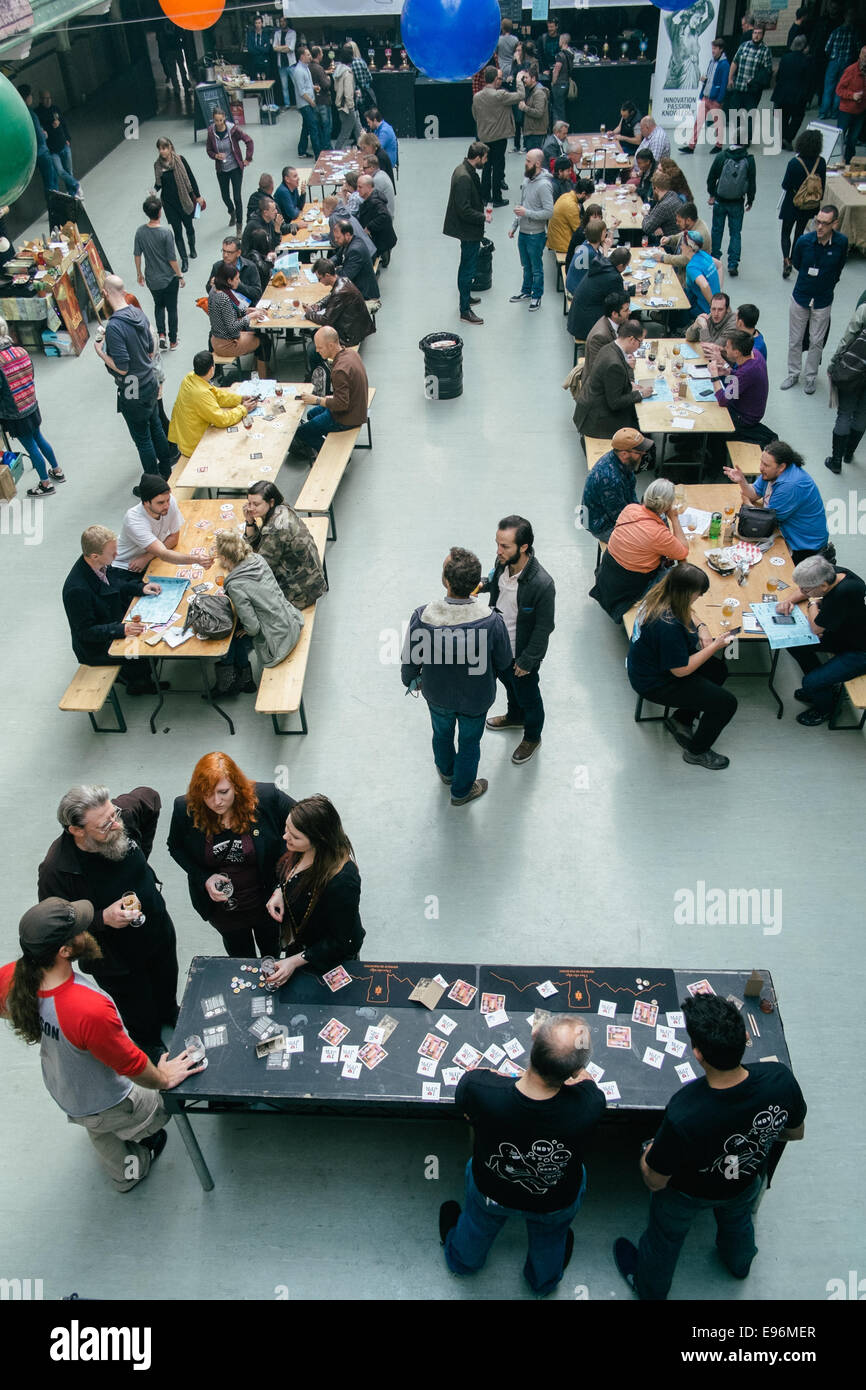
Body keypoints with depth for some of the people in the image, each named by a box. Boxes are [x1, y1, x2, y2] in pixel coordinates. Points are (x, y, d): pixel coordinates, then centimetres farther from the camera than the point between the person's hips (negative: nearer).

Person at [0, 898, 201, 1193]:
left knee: (100, 1133, 36)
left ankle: (123, 1177, 64)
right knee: (162, 1104, 25)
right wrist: (164, 1079, -10)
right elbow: (133, 1066, -30)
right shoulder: (90, 1010, -47)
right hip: (104, 1106, -6)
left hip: (59, 1089, 6)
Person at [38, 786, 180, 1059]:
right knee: (139, 1014, 22)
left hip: (159, 931, 4)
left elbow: (150, 797, -2)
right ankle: (149, 1047, 57)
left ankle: (169, 1014, 67)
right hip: (115, 958, -4)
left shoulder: (126, 813, -26)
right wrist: (102, 919, -38)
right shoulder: (55, 870, -37)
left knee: (167, 986, 33)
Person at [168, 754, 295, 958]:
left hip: (267, 902, 0)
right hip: (222, 908, 1)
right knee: (241, 957, 27)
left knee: (272, 953, 28)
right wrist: (204, 879, -17)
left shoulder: (266, 797, -26)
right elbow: (175, 847, -1)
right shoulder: (186, 809, -20)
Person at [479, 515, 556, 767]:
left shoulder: (542, 585, -35)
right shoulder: (502, 562, -16)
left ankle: (532, 737, 46)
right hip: (498, 645, 7)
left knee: (527, 697, 19)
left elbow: (543, 628, -24)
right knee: (508, 684, 33)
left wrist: (526, 661, -16)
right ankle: (515, 716, 62)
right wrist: (484, 585, -12)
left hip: (522, 654, -7)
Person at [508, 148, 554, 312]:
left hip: (536, 234, -8)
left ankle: (537, 296, 22)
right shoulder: (527, 179, 5)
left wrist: (527, 213, -25)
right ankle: (526, 291, 39)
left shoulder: (544, 185, -22)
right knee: (526, 266, 23)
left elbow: (549, 212, -25)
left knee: (537, 268, 8)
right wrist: (514, 226, 14)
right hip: (523, 232, 8)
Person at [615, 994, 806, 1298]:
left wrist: (646, 1155, -6)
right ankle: (739, 1263, 70)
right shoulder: (780, 1079, -37)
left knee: (665, 1238, 30)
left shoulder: (683, 1115, -48)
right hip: (747, 1180, 4)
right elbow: (795, 1133, -11)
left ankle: (649, 1288, 60)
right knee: (737, 1220, 39)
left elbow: (655, 1181, -27)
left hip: (688, 1193, -3)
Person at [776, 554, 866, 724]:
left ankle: (825, 709, 19)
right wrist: (788, 600, -8)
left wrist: (813, 603, -10)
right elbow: (804, 590, 10)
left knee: (811, 682, -16)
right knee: (794, 643, 3)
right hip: (843, 633, 9)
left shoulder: (844, 594, -38)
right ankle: (820, 686, 24)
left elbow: (816, 629, -25)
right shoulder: (833, 573, -13)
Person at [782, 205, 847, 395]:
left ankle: (811, 377, 26)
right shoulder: (804, 241, -16)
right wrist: (810, 278, 11)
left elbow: (838, 269, 4)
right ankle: (793, 373, 30)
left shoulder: (842, 242, -15)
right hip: (800, 297, 1)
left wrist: (827, 286, 10)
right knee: (795, 339, 12)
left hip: (823, 301, -1)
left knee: (817, 341, 9)